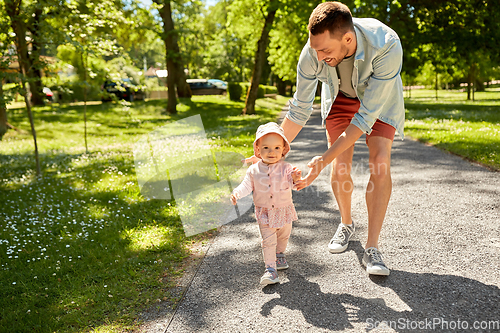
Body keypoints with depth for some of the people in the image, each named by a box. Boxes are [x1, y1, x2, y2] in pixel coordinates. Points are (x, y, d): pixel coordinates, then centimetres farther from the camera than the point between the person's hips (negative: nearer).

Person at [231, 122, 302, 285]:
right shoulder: (254, 170, -6)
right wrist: (236, 193, -20)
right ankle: (270, 269, 4)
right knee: (268, 241, -4)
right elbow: (247, 186, -3)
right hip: (264, 212, -1)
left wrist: (295, 179, -41)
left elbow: (292, 184, -19)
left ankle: (279, 254, 49)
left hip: (284, 210, 1)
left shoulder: (286, 168, -11)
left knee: (284, 236, 21)